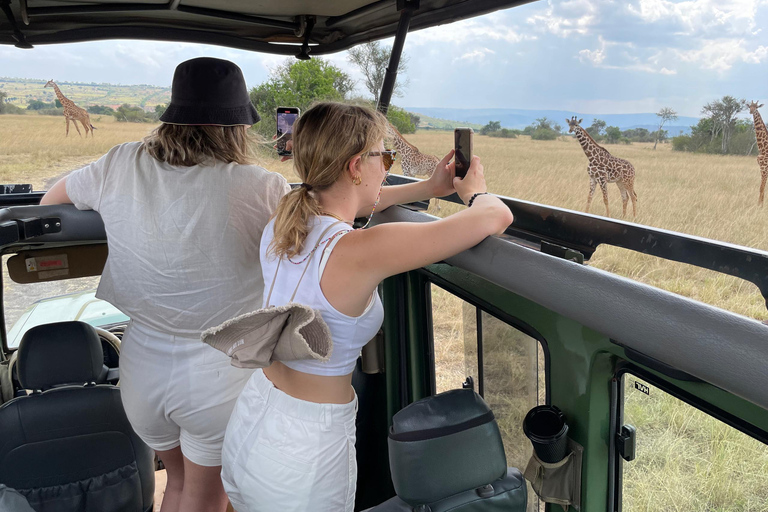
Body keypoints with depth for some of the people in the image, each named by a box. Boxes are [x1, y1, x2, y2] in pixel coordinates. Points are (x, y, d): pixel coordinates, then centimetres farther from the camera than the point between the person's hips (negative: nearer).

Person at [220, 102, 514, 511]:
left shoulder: (283, 223, -7)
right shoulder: (358, 251, -29)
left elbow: (341, 203, 18)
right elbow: (497, 216, -23)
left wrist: (430, 188, 20)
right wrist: (473, 192, 1)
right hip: (303, 451, -7)